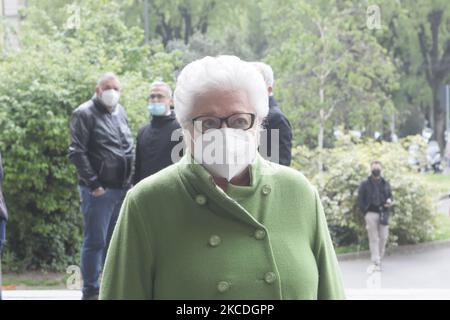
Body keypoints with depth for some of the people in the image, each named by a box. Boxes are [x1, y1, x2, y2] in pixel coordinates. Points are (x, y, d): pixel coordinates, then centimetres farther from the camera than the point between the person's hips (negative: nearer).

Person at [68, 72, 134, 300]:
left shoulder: (120, 113, 16)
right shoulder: (85, 114, -6)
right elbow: (77, 153, -12)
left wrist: (129, 180, 14)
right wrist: (93, 184, -16)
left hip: (121, 188, 7)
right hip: (99, 191, -7)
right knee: (95, 241, -4)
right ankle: (91, 291, 3)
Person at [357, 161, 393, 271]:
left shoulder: (385, 184, 16)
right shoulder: (365, 184, 4)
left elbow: (390, 196, 21)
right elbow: (360, 199, 2)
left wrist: (390, 201, -2)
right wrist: (365, 211, -7)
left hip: (383, 213, 3)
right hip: (371, 213, -3)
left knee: (383, 237, 0)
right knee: (374, 239, -5)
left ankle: (379, 259, 16)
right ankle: (376, 262, -6)